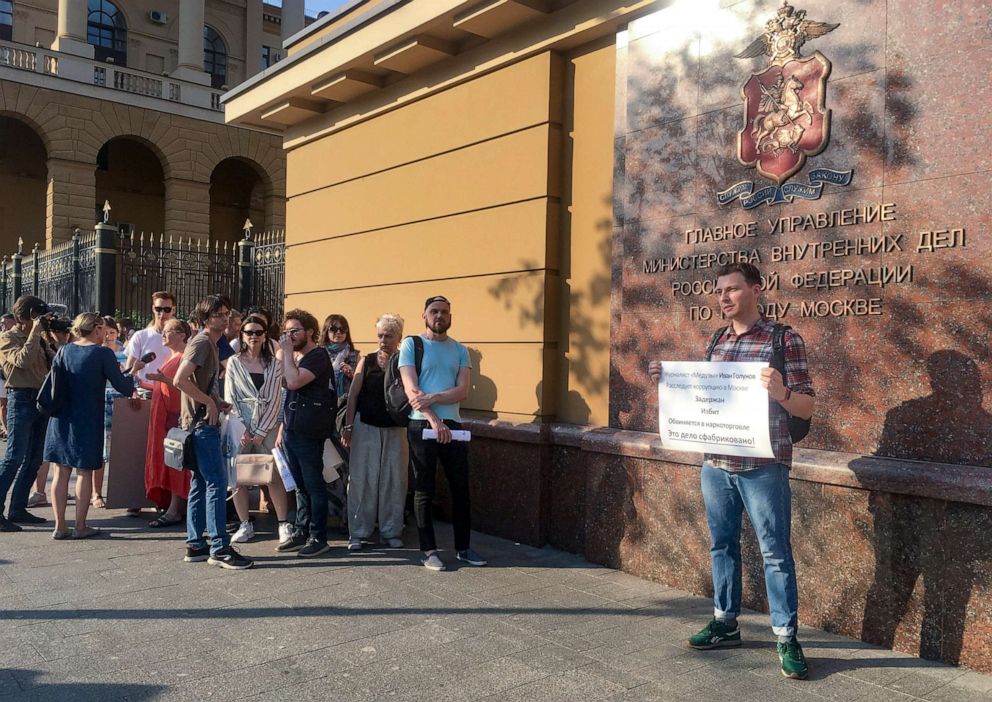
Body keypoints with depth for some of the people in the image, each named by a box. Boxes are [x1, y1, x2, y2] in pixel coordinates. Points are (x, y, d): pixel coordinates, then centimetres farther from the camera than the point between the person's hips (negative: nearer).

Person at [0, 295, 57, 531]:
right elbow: (22, 360, -22)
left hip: (42, 397, 7)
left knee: (34, 459, 9)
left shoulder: (40, 338, 15)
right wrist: (35, 332, -17)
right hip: (21, 398, -7)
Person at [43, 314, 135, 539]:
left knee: (61, 472, 9)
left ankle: (60, 525, 12)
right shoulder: (103, 353, -10)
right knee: (84, 472, 5)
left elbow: (56, 380, 17)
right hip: (87, 420, -4)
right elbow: (122, 386, -10)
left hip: (61, 418, 5)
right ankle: (80, 526, 9)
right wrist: (132, 378, 11)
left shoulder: (64, 350, 5)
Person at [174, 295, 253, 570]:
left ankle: (195, 546, 18)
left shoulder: (210, 344, 18)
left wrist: (218, 403, 10)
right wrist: (209, 402, -18)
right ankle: (219, 548, -6)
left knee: (200, 483, 12)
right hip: (202, 423, -10)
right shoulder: (201, 343, -12)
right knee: (217, 483, -9)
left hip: (204, 423, 10)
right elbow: (180, 380, -24)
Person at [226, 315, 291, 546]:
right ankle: (245, 525, 13)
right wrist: (242, 430, -7)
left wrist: (260, 432, -6)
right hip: (240, 425, 1)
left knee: (274, 476, -5)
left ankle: (283, 524, 4)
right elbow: (229, 397, 2)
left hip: (267, 426, -1)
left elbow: (275, 400, 2)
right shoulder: (234, 363, 7)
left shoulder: (274, 364, 6)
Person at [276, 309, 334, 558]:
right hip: (291, 431, 8)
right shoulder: (295, 358, 17)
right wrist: (283, 428, 18)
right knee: (301, 485, 14)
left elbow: (294, 382, -24)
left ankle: (318, 537, 5)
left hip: (309, 433, -8)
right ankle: (301, 532, 22)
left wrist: (287, 351, -15)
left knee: (313, 485, -2)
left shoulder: (318, 356, -10)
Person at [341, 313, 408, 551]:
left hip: (395, 430, 0)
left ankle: (391, 531, 16)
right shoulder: (367, 362, 4)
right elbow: (353, 395, 3)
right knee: (361, 479, 2)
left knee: (394, 480, 4)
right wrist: (348, 426, -2)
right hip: (366, 427, 0)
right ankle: (358, 533, 11)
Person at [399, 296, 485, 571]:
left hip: (453, 425, 4)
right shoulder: (411, 344, 0)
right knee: (424, 490, 3)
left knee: (461, 489, 8)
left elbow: (463, 391, -3)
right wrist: (434, 420, -19)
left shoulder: (460, 350, 10)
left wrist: (433, 398, -18)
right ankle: (429, 550, 13)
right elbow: (412, 390, -10)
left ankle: (463, 547, 20)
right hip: (421, 426, -3)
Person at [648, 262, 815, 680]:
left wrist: (781, 393, -28)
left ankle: (786, 638, 15)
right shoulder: (717, 342, 11)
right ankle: (725, 624, 29)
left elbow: (806, 409, -8)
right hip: (714, 465, 6)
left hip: (762, 468, -6)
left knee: (775, 552, 3)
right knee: (722, 545, 15)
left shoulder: (785, 340, -7)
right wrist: (668, 382, 4)